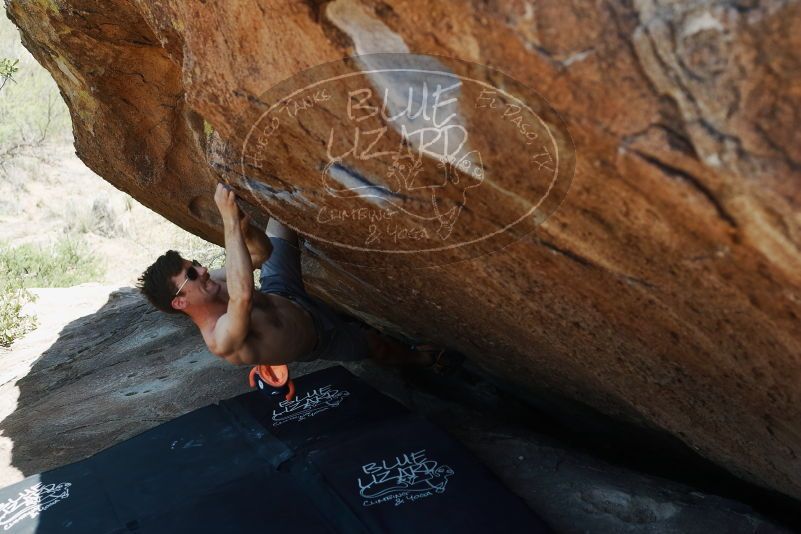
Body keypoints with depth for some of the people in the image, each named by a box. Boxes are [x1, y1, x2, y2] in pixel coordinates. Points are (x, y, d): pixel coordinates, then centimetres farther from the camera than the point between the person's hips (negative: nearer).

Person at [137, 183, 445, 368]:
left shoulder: (215, 287, -21)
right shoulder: (222, 339, -43)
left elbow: (262, 252, -13)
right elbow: (244, 295, -65)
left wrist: (243, 224, -33)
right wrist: (230, 221, -65)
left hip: (283, 297, 6)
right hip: (318, 336, -5)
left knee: (280, 219, -4)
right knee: (375, 343, 17)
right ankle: (419, 359, 48)